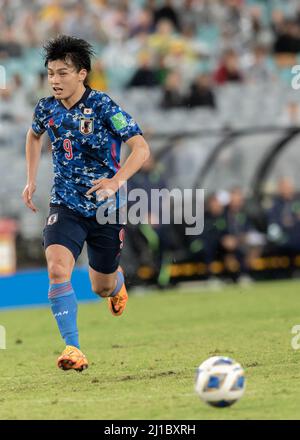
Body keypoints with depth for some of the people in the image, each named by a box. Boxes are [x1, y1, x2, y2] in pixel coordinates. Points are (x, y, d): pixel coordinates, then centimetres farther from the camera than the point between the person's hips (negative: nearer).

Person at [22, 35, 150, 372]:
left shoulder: (104, 107, -17)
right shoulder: (46, 109, -3)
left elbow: (141, 148, -21)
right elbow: (34, 136, 22)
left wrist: (116, 181, -36)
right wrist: (31, 180, 15)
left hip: (105, 208, -2)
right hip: (65, 206, 2)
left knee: (102, 288, 12)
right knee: (58, 270, -25)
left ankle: (116, 282, 52)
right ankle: (72, 348, -23)